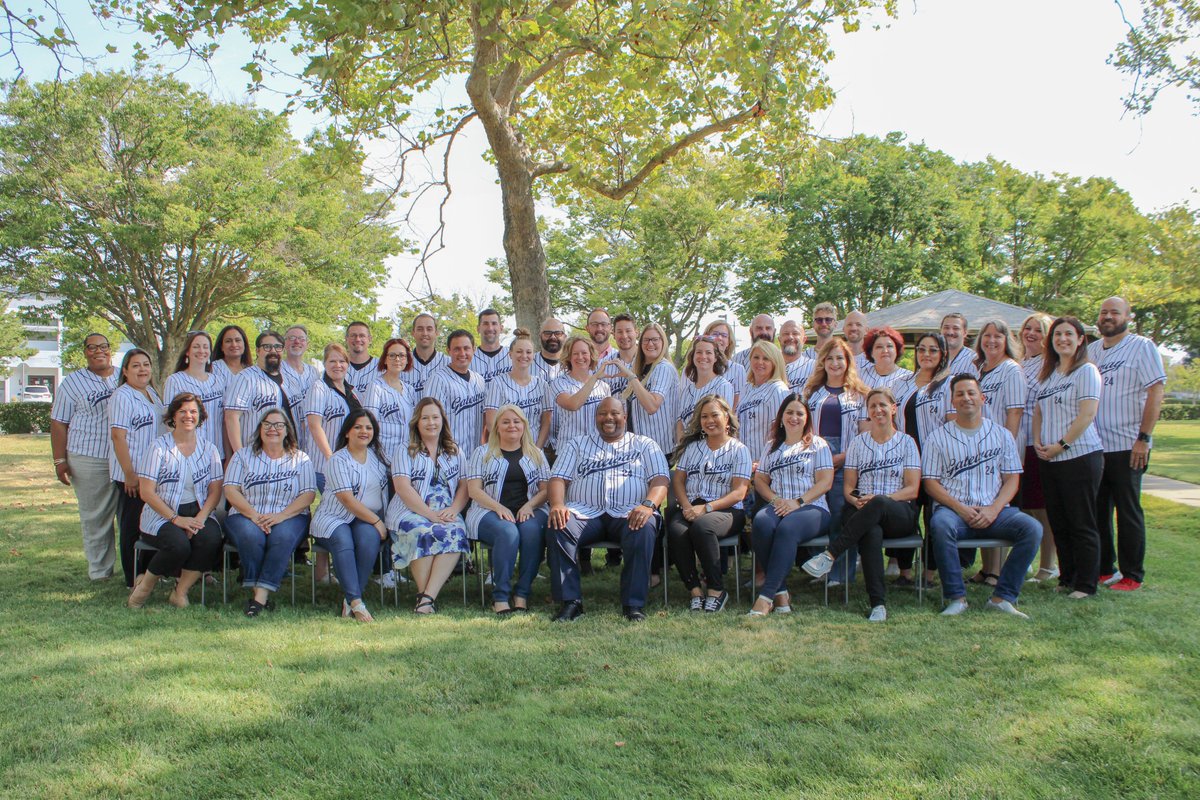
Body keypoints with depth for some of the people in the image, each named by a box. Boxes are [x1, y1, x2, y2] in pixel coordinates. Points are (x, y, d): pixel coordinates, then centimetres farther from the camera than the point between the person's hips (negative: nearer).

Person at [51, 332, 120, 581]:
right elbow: (58, 423, 2)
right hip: (89, 460, -2)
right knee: (95, 516, 3)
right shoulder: (72, 382, 4)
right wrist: (60, 461, -5)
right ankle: (100, 570, 14)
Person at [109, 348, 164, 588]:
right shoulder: (122, 397, -11)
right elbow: (118, 436, -16)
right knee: (132, 526, 1)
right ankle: (133, 580, 9)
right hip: (131, 474, -7)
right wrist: (129, 474, -19)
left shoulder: (153, 394, 14)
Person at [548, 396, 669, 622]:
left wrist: (648, 505, -17)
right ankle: (571, 601, -23)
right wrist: (557, 505, -12)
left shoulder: (645, 445, 19)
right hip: (585, 513, 1)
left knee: (644, 529, -36)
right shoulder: (577, 445, 23)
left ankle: (633, 604, -27)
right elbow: (559, 478, 11)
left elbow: (660, 480, 5)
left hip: (629, 513, -1)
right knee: (557, 527, -30)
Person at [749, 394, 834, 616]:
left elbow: (825, 482, 1)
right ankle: (780, 593, -31)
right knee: (761, 523, -34)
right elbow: (759, 480, 18)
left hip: (811, 507, -3)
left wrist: (798, 502, -12)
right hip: (777, 506, 3)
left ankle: (766, 596, -40)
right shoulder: (772, 446, 25)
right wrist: (775, 499, -3)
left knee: (787, 528, -38)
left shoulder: (817, 444, 13)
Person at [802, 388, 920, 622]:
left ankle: (829, 555, -38)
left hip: (900, 513, -1)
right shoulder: (858, 443, 17)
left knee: (878, 505, -39)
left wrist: (878, 500, -15)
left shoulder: (907, 442, 12)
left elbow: (912, 489, 1)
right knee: (871, 533, -38)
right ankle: (878, 603, -39)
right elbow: (848, 488, 12)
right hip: (862, 513, 1)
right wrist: (856, 501, -13)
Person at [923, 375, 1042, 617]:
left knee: (1032, 528, -25)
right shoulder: (938, 438, 9)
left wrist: (993, 510, -10)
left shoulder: (1001, 434, 14)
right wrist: (961, 508, -13)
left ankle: (1003, 597, -16)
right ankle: (957, 597, -23)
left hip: (993, 510, 2)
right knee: (940, 524, -36)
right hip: (954, 509, -2)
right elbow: (931, 482, 2)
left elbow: (1012, 480, 8)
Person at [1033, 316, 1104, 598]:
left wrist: (1061, 445, -15)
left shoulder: (1086, 371, -5)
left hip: (1080, 456, -7)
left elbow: (1087, 414, -13)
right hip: (1050, 459, 7)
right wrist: (1037, 441, 3)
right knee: (1058, 523, 12)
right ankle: (1067, 578, 22)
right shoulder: (1047, 373, 15)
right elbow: (1038, 410, 19)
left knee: (1082, 524, -2)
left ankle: (1086, 584, 7)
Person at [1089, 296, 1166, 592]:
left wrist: (1143, 438, -16)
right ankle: (1104, 569, 21)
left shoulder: (1142, 347, -4)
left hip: (1128, 447, -5)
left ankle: (1132, 575, 11)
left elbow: (1156, 392, -10)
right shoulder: (1091, 351, 13)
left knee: (1128, 512, 1)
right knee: (1098, 510, 10)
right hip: (1093, 446, 5)